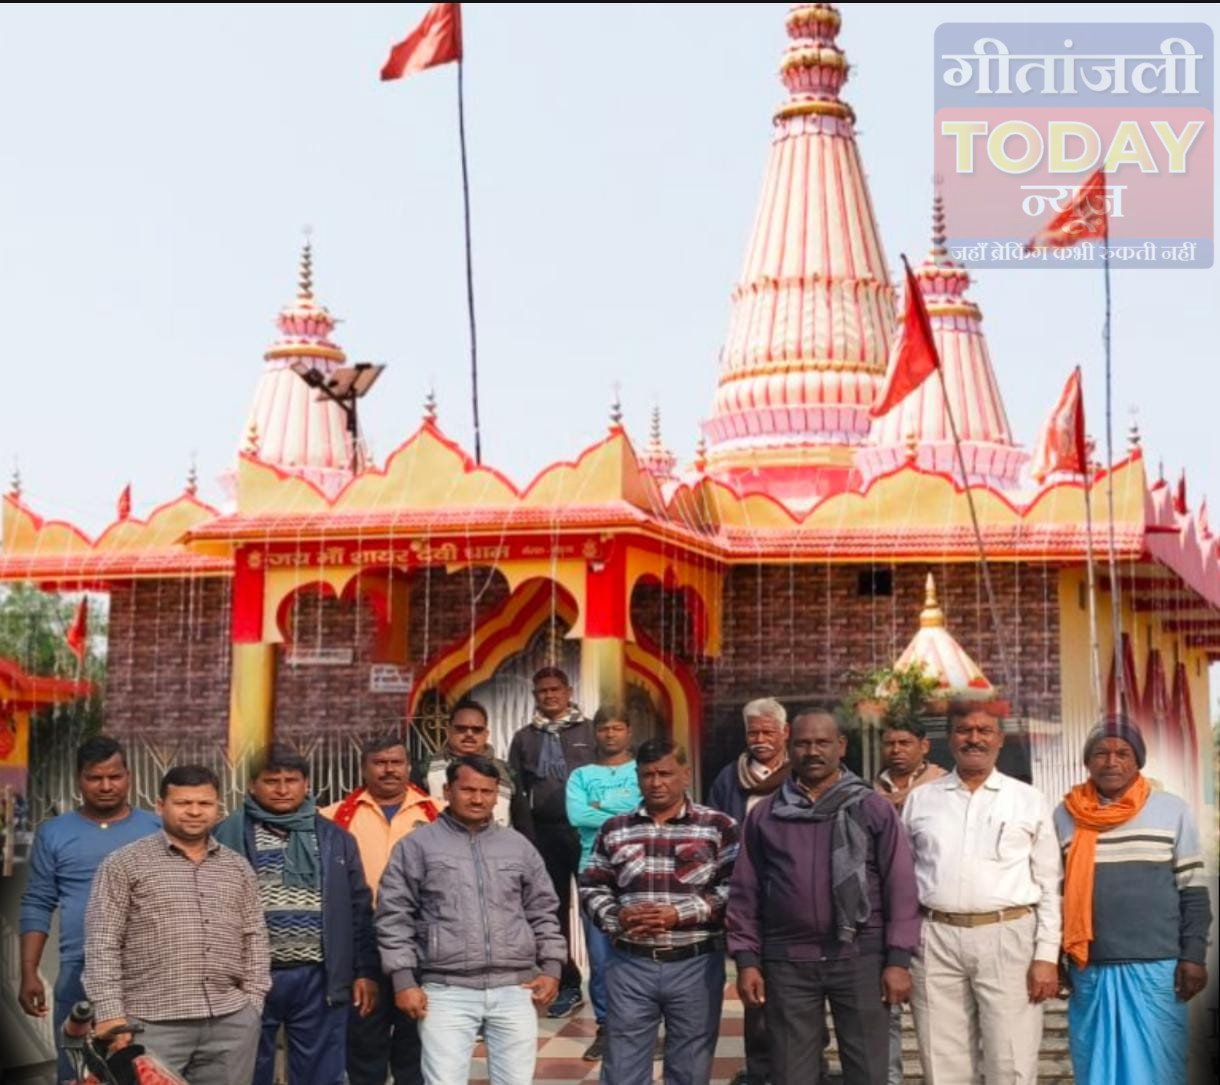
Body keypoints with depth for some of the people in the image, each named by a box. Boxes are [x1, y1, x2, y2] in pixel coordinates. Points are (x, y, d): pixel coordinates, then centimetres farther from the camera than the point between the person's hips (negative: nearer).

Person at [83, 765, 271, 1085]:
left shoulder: (237, 867, 14)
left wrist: (253, 1001, 6)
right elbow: (102, 944, -4)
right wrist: (110, 1013, -11)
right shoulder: (124, 864, 0)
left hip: (232, 1020, 4)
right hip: (153, 1022, -4)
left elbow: (254, 937, 15)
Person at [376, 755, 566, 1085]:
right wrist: (404, 980, -5)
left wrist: (551, 968, 6)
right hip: (447, 991, -3)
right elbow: (394, 917, 1)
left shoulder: (519, 846, 14)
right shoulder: (416, 846, 3)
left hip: (515, 989, 3)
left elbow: (543, 913, 16)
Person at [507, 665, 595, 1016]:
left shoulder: (589, 732, 5)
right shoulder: (524, 738, 13)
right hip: (544, 832, 3)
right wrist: (526, 836, 0)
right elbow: (517, 793, 10)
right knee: (554, 908, 6)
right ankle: (567, 984, 14)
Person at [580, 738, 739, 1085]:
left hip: (696, 965, -2)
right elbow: (592, 888, 10)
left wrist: (681, 914, -18)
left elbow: (735, 888, -8)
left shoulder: (719, 827, 0)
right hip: (630, 965, 2)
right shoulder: (614, 830, 9)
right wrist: (616, 917, -10)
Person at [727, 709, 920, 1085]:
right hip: (788, 962, 1)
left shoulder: (874, 809, 4)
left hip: (861, 957, -1)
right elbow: (745, 893, 8)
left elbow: (900, 887, 0)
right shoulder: (765, 815, 8)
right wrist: (746, 960, 2)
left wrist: (899, 959, -5)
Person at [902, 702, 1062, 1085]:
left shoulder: (1029, 801, 7)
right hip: (935, 940, 2)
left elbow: (1049, 885, 5)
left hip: (1008, 938, -1)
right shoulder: (920, 799, 10)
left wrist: (1047, 955, -3)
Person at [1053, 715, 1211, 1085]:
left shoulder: (1171, 811, 0)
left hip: (1156, 968, -2)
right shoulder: (1065, 815, 5)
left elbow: (1194, 892, 3)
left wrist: (1194, 955, -3)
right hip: (1090, 970, 2)